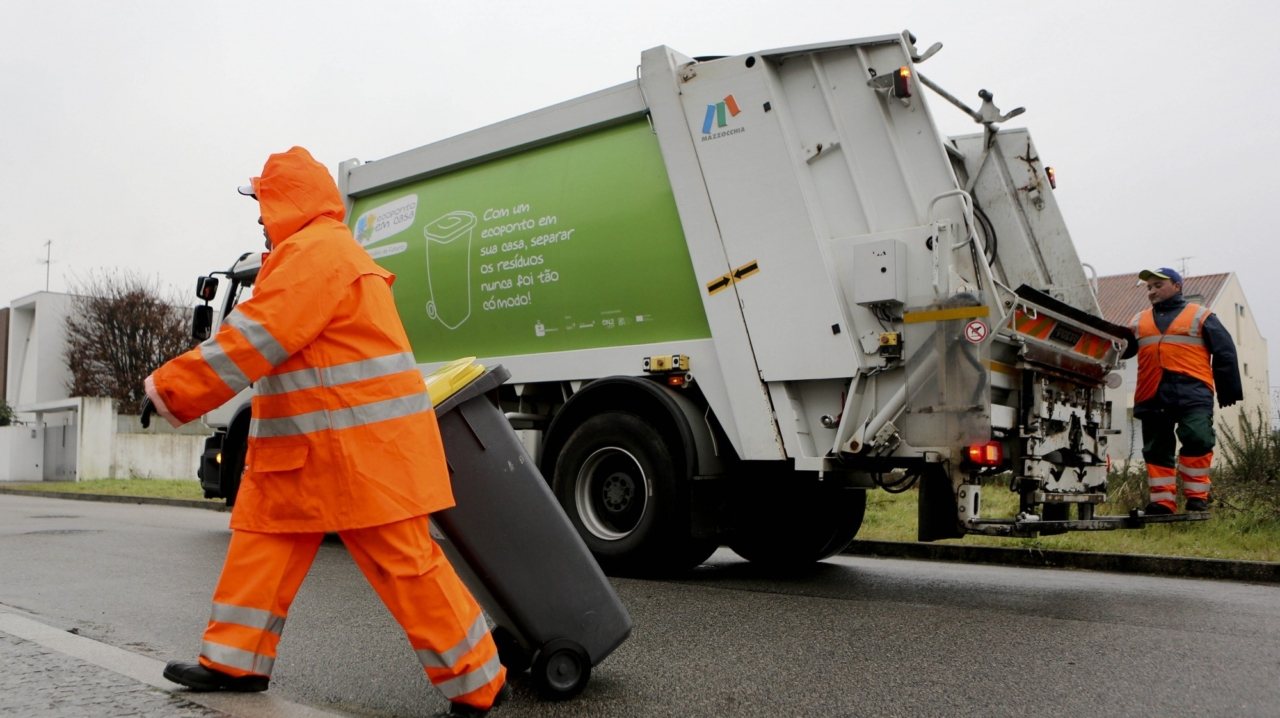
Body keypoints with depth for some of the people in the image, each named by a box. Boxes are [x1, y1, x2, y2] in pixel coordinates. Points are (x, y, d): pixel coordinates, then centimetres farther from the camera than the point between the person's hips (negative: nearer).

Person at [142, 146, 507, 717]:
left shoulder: (315, 249, -14)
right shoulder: (321, 250, 22)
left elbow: (253, 339, -19)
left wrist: (170, 390, -12)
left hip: (360, 447, -11)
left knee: (403, 563, -7)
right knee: (263, 535, 14)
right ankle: (236, 661, 25)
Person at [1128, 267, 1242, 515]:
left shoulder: (1200, 317, 12)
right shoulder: (1139, 321, 22)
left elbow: (1225, 353, 9)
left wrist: (1229, 392, 5)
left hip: (1192, 394, -3)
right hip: (1153, 398, 3)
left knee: (1197, 440, -15)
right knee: (1157, 449, 4)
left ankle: (1197, 495, -1)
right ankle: (1162, 501, 8)